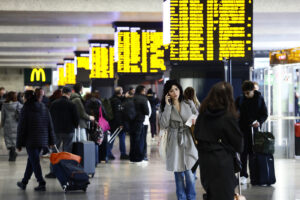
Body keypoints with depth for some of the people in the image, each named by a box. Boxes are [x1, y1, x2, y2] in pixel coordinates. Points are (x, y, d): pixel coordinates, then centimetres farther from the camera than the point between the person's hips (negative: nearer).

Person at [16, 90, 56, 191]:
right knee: (31, 161, 17)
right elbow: (50, 125, 8)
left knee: (34, 161, -1)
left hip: (30, 140, -6)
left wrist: (19, 144, -4)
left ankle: (42, 184, -5)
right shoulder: (44, 108, 6)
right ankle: (24, 182, 26)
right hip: (42, 140, 6)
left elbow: (21, 127, -9)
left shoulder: (26, 109, -11)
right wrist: (51, 141, 12)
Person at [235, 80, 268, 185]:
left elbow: (265, 114, 2)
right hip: (242, 129, 0)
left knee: (253, 153, 2)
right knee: (243, 152, -1)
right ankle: (243, 175, 4)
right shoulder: (240, 99, 1)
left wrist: (259, 122, -16)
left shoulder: (259, 99, 0)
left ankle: (254, 176, 10)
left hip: (254, 129, 0)